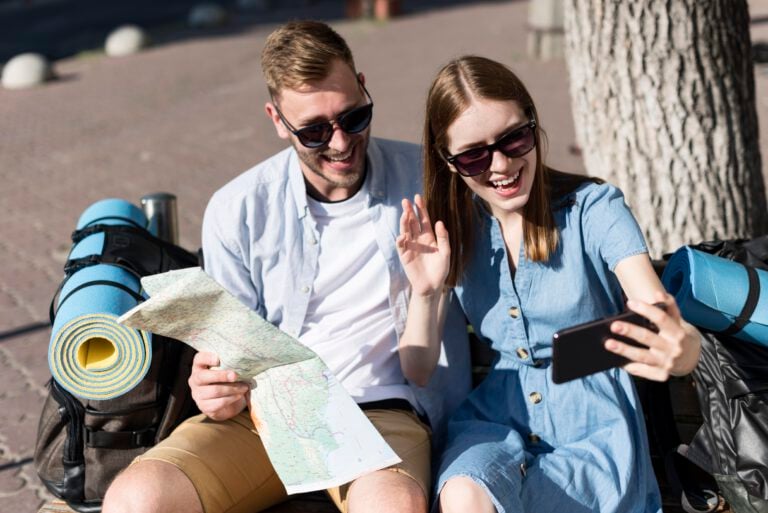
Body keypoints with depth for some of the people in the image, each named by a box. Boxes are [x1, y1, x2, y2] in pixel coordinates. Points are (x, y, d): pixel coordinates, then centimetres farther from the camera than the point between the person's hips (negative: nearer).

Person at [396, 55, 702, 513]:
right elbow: (417, 372, 4)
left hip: (594, 428, -2)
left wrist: (682, 347, -46)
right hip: (499, 418, 3)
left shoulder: (593, 207, -8)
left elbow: (660, 317, -22)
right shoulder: (450, 231, 2)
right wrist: (426, 292, -15)